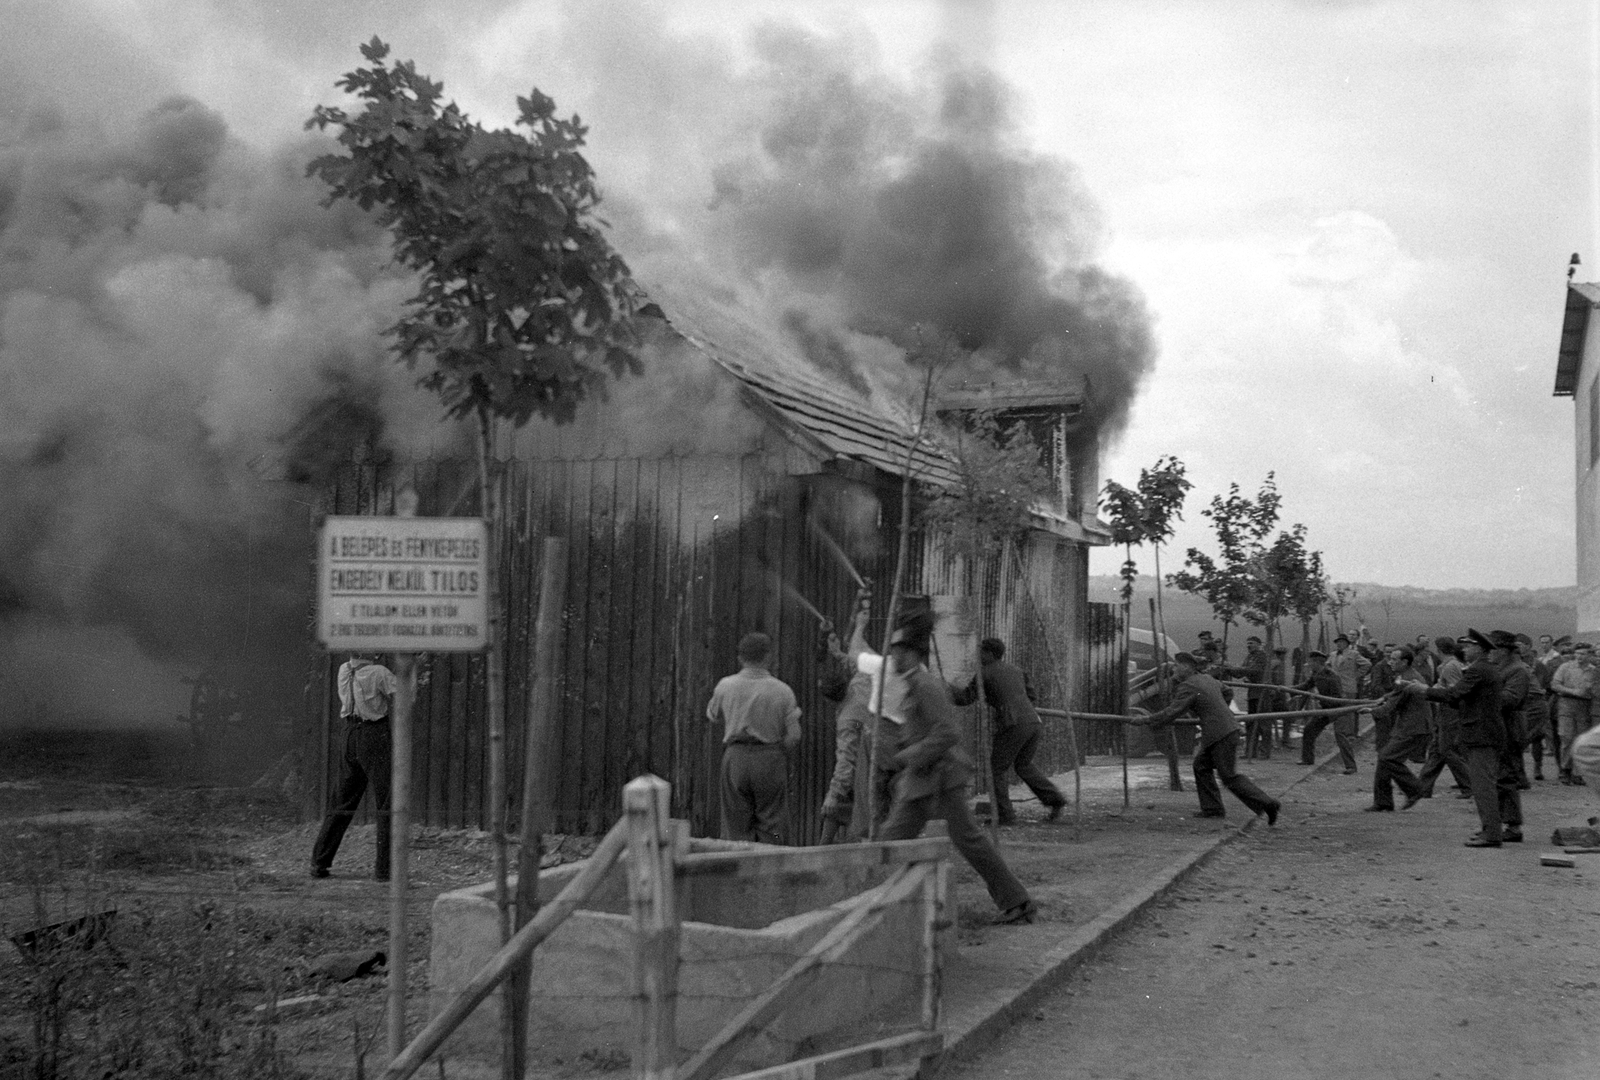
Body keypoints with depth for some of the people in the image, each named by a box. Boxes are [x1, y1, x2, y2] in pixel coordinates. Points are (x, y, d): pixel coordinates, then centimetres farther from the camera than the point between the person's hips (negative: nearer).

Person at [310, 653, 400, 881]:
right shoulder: (379, 673, -16)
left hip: (350, 734, 7)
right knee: (386, 803, 0)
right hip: (375, 735, -6)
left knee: (343, 803, 17)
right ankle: (384, 868, -2)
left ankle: (319, 863, 19)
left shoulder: (344, 670, 3)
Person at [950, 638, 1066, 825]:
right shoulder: (1015, 669, 22)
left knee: (998, 768, 7)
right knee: (1024, 765, 24)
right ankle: (1054, 799, 12)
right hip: (1034, 721, 7)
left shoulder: (985, 674, 2)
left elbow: (964, 698, 1)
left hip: (1013, 725, -7)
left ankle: (1005, 815, 4)